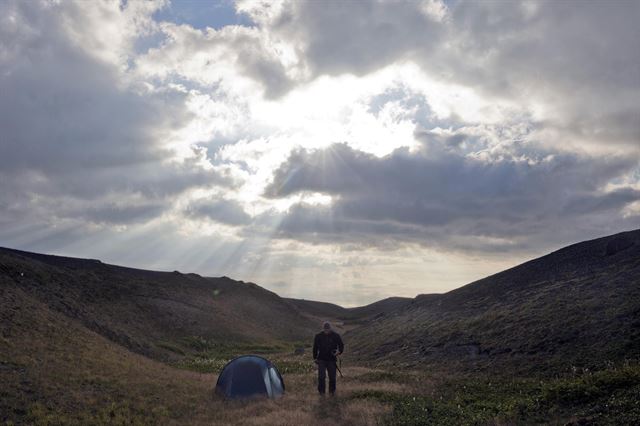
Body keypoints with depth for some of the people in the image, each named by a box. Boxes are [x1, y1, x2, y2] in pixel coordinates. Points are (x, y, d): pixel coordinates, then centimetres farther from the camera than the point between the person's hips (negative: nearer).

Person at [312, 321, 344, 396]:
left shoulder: (336, 336, -3)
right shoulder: (318, 336, -1)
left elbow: (341, 345, 7)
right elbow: (315, 348, 10)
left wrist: (339, 351, -14)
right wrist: (315, 358, 10)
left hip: (331, 360, 1)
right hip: (321, 360, 0)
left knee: (332, 377, 5)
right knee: (321, 376, -10)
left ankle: (332, 391, 23)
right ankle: (321, 391, 4)